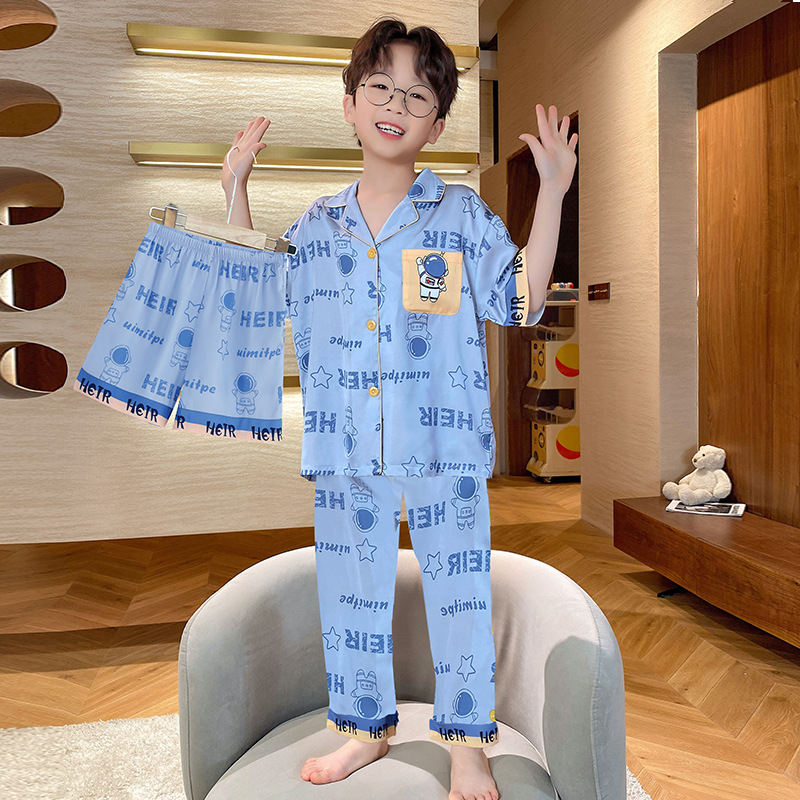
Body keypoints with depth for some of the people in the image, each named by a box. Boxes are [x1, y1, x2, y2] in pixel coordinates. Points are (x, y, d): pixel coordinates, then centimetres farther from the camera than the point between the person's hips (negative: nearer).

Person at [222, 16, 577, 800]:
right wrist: (235, 190, 15)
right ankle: (364, 727, 37)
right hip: (345, 450, 3)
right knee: (349, 594, 15)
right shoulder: (315, 226, 9)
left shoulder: (462, 215, 0)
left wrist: (552, 192, -10)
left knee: (459, 594, 7)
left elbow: (521, 300, -5)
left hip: (444, 447, -3)